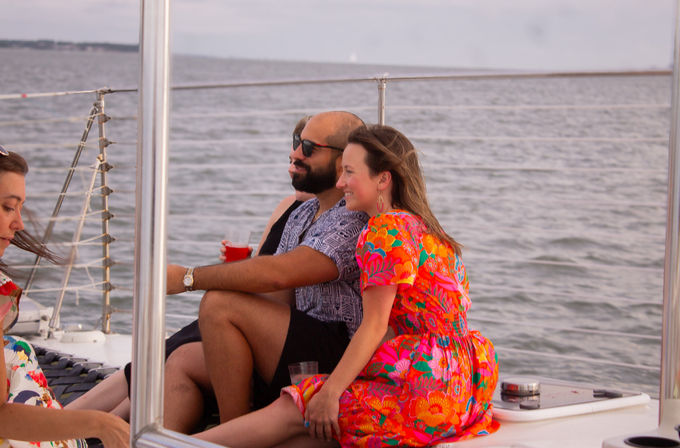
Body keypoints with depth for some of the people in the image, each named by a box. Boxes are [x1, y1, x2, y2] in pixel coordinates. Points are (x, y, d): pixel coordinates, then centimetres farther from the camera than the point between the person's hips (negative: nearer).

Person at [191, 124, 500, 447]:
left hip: (425, 384, -9)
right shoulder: (426, 228, 19)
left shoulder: (385, 231, -9)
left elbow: (374, 327, -12)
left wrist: (330, 392, -11)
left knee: (293, 412, -9)